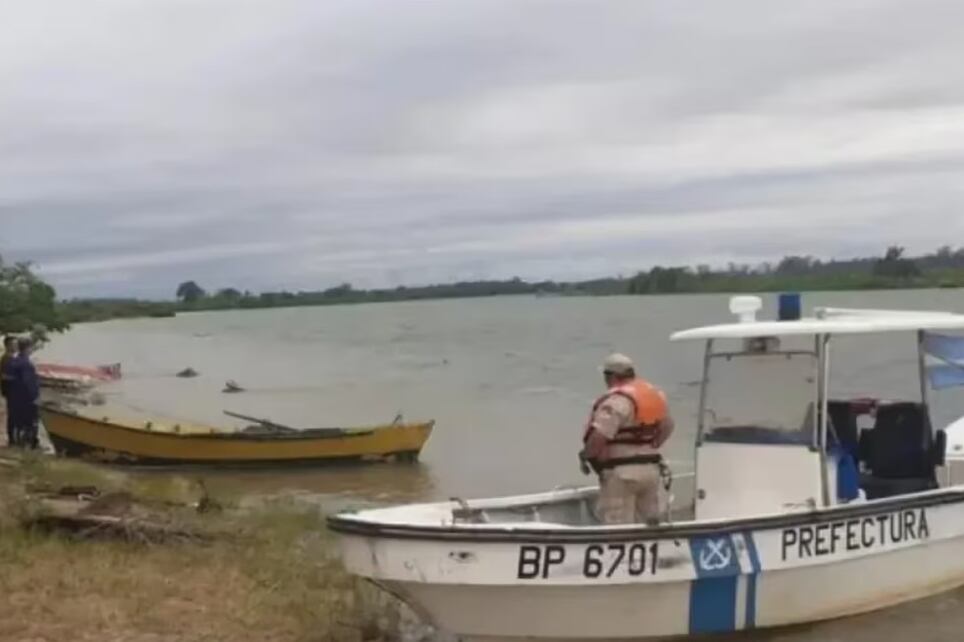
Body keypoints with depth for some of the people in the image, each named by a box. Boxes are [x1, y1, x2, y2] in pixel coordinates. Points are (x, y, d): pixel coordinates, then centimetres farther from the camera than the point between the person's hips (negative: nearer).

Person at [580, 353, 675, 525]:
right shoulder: (654, 393, 10)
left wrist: (586, 456, -9)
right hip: (651, 468, 9)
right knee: (648, 522, 18)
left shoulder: (617, 400, -19)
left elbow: (599, 436, -26)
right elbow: (667, 426, 19)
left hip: (622, 472, -8)